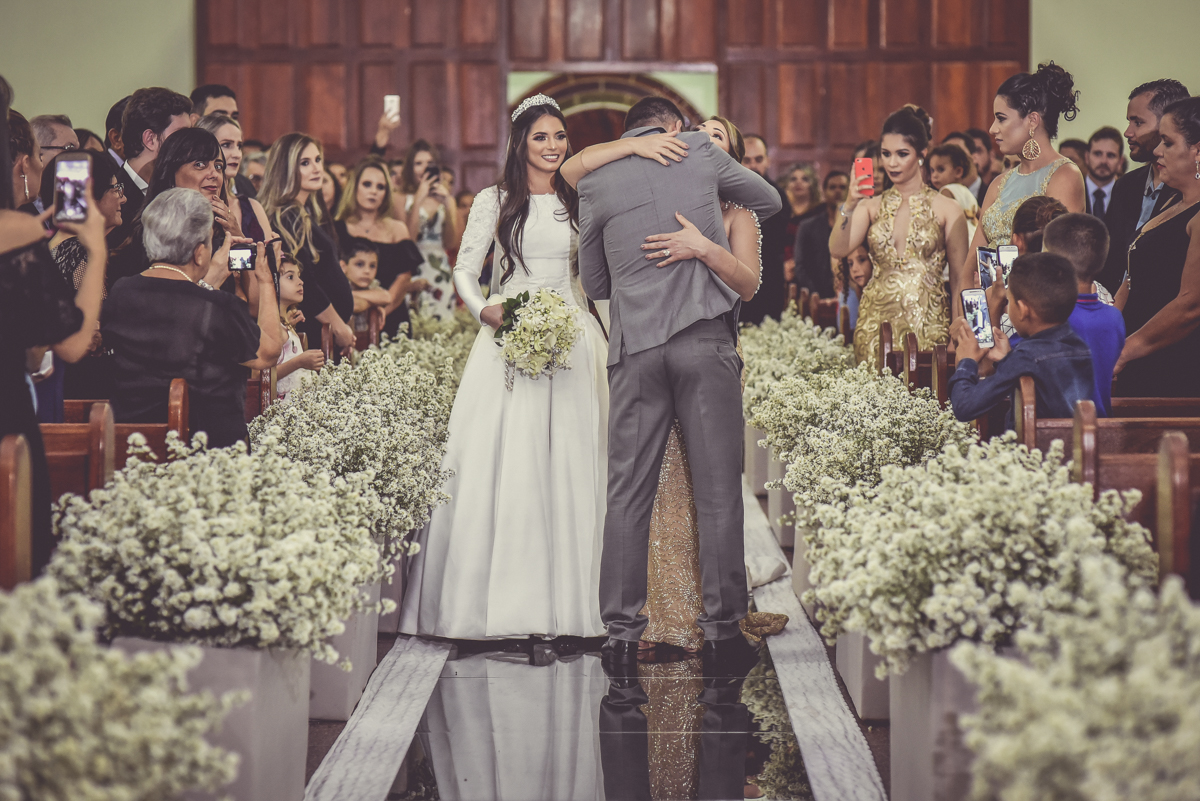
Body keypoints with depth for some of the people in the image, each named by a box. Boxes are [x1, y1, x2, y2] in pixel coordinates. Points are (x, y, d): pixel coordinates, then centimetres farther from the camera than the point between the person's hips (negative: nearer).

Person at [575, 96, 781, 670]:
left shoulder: (595, 182, 10)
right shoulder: (700, 150, 9)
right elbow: (770, 200, 24)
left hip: (635, 344, 1)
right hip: (706, 338, -1)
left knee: (628, 493, 4)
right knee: (718, 489, 4)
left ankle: (621, 633, 3)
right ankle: (723, 627, 5)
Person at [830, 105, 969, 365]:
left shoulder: (946, 209, 2)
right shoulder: (871, 207, 9)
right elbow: (837, 250, -6)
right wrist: (850, 205, -18)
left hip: (927, 324, -2)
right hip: (876, 322, 2)